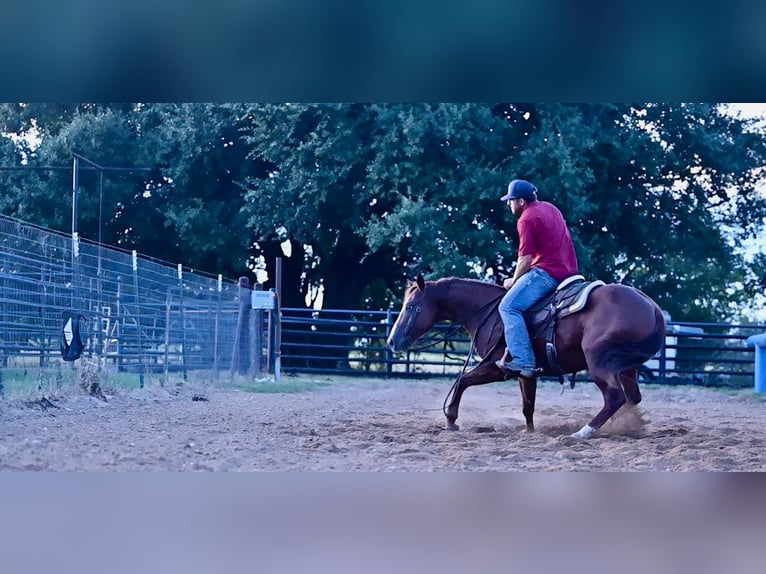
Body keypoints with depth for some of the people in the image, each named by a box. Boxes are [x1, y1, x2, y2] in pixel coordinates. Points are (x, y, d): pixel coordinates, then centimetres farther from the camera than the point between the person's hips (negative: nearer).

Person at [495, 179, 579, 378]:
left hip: (547, 272, -10)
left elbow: (525, 259, -14)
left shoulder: (527, 219, -11)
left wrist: (514, 281, 4)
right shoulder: (550, 208, 18)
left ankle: (523, 360, -29)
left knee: (509, 306, -17)